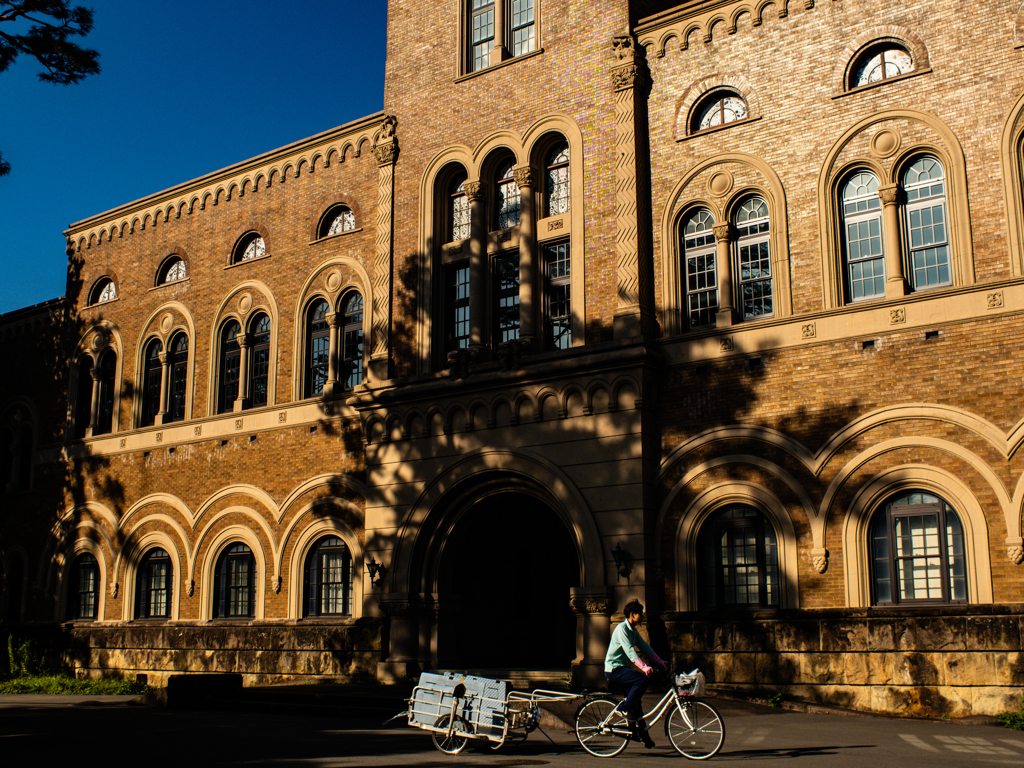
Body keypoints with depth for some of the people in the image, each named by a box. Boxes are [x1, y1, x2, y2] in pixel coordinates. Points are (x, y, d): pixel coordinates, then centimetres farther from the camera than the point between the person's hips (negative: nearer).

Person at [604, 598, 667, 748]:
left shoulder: (633, 631, 12)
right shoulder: (621, 629, -18)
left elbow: (645, 647, 11)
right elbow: (630, 651, -28)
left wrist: (660, 662, 0)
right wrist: (644, 667, -38)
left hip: (622, 668, 9)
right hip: (613, 670, -9)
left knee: (635, 696, 8)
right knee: (641, 680, -25)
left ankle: (642, 732, 15)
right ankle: (625, 707, -12)